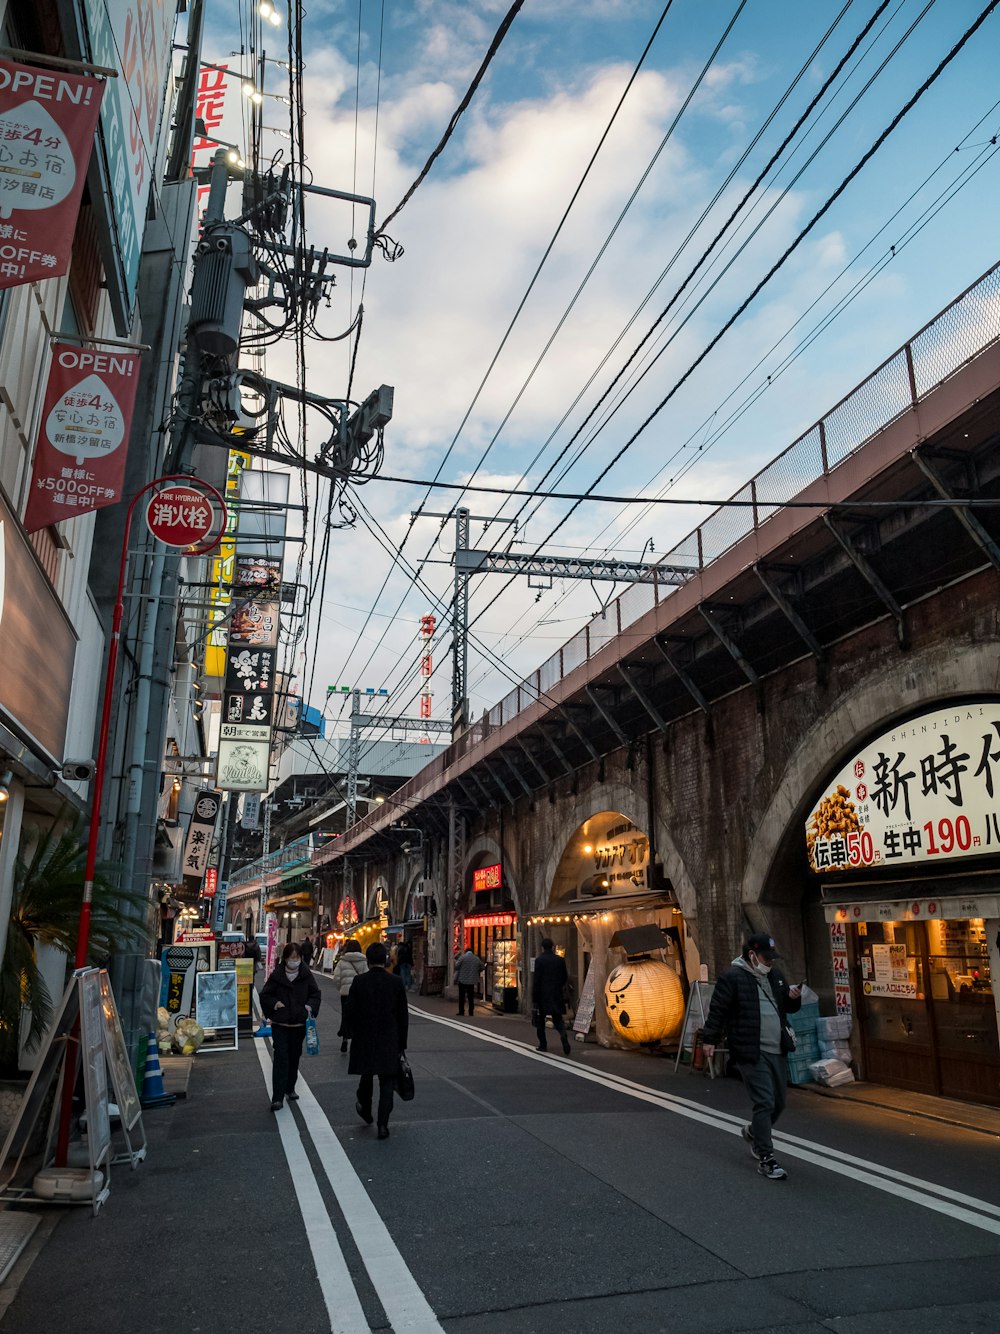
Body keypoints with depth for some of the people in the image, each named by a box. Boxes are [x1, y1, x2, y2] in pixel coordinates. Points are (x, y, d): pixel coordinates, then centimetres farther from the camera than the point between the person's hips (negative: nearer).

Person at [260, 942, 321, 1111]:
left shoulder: (306, 975, -1)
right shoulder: (277, 975, -6)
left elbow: (316, 994, 8)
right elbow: (264, 995, 3)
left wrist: (310, 1006, -9)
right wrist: (274, 1004, -13)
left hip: (299, 1024, 3)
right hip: (280, 1024, -3)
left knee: (294, 1057, 15)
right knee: (281, 1058, -11)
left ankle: (290, 1089, 34)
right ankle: (277, 1097, -9)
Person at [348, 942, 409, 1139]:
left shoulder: (359, 982, -8)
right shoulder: (396, 982, -7)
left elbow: (351, 1012, -4)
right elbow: (403, 1016, -2)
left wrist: (356, 1034, 12)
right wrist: (401, 1044, 7)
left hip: (364, 1040, 1)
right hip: (390, 1042, -1)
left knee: (366, 1075, 23)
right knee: (386, 1084, 6)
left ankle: (365, 1110, 40)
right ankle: (383, 1125, 3)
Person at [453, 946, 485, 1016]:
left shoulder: (462, 957, -7)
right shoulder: (477, 959, 5)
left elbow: (456, 966, -10)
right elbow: (482, 967, 14)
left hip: (462, 979, -3)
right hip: (472, 980, 3)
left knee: (462, 996, 4)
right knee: (471, 997, 10)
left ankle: (461, 1012, 4)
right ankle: (471, 1012, 9)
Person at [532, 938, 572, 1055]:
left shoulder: (539, 960, -10)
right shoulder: (560, 960, 1)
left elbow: (536, 981, -12)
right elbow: (565, 978, 7)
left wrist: (534, 999, -7)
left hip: (543, 996, -3)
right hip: (557, 996, 3)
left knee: (540, 1021, 14)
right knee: (557, 1020, 11)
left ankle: (543, 1044, 17)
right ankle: (564, 1037, -15)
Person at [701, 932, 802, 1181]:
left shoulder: (774, 975, 13)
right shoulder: (732, 977, -11)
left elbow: (788, 1007, 22)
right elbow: (717, 1010, -11)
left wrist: (794, 998, 0)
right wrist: (710, 1039, -13)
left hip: (777, 1051, 8)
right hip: (751, 1053, -8)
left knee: (779, 1103, 16)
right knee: (765, 1103, -10)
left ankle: (753, 1133, 41)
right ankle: (765, 1159, 1)